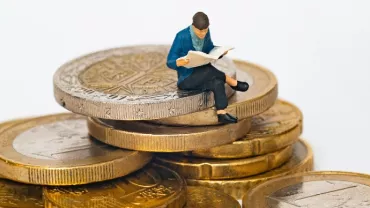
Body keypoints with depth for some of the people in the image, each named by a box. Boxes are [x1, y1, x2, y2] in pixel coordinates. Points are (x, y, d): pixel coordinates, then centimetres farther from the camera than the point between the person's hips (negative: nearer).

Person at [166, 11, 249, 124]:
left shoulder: (206, 33, -5)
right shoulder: (182, 37, -21)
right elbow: (170, 62, -18)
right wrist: (179, 63, -41)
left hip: (202, 76, 5)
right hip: (186, 79, -5)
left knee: (218, 83, -29)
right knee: (210, 69, -32)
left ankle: (222, 114, -34)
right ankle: (234, 83, -12)